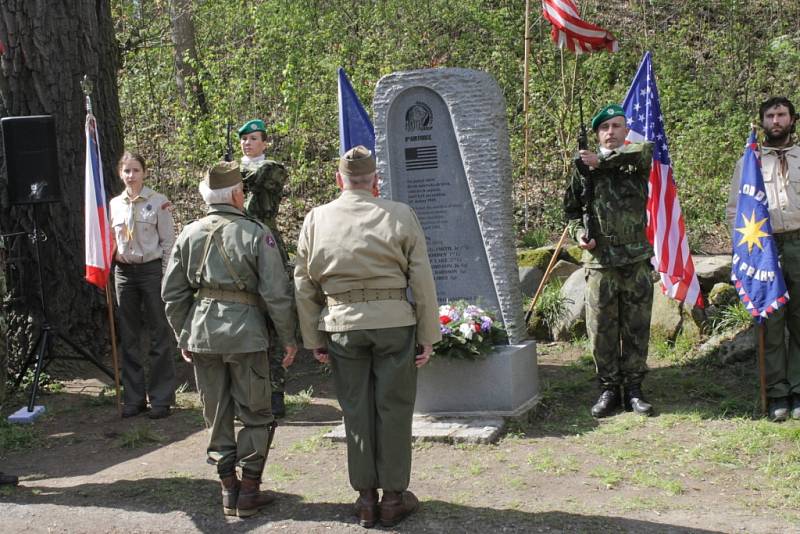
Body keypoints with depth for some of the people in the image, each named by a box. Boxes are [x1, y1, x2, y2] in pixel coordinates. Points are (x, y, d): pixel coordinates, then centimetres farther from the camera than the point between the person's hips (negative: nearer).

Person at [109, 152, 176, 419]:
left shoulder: (159, 202, -5)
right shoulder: (114, 204, 8)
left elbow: (168, 242, -4)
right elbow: (111, 240, 18)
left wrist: (167, 277, -8)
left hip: (152, 270, -4)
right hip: (124, 272, 5)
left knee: (159, 336, 0)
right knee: (129, 338, 8)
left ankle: (161, 399, 8)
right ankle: (134, 398, 17)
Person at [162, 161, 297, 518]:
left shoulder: (189, 234, 4)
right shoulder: (256, 234, -8)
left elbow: (172, 292, 8)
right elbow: (277, 293, -10)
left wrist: (183, 336, 18)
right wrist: (288, 338, 0)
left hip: (201, 332, 4)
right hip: (245, 332, -4)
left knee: (216, 415, 13)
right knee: (255, 415, 9)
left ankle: (229, 490, 20)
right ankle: (248, 492, 10)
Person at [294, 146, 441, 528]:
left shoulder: (316, 220, 3)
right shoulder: (400, 216, -4)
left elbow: (304, 288, 7)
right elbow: (422, 282, -4)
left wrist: (313, 340, 14)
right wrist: (428, 335, 3)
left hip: (341, 325, 2)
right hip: (394, 321, -2)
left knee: (356, 410, 11)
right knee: (393, 409, 8)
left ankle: (365, 497, 19)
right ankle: (393, 496, 16)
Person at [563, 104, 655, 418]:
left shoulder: (638, 159, 5)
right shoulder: (584, 165, 7)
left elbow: (641, 152, -20)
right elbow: (571, 207, 15)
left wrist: (601, 161, -14)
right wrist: (579, 234, -3)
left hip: (636, 259, 0)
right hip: (599, 260, 0)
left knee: (637, 328, 6)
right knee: (601, 329, 3)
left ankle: (633, 389, 16)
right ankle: (608, 389, 14)